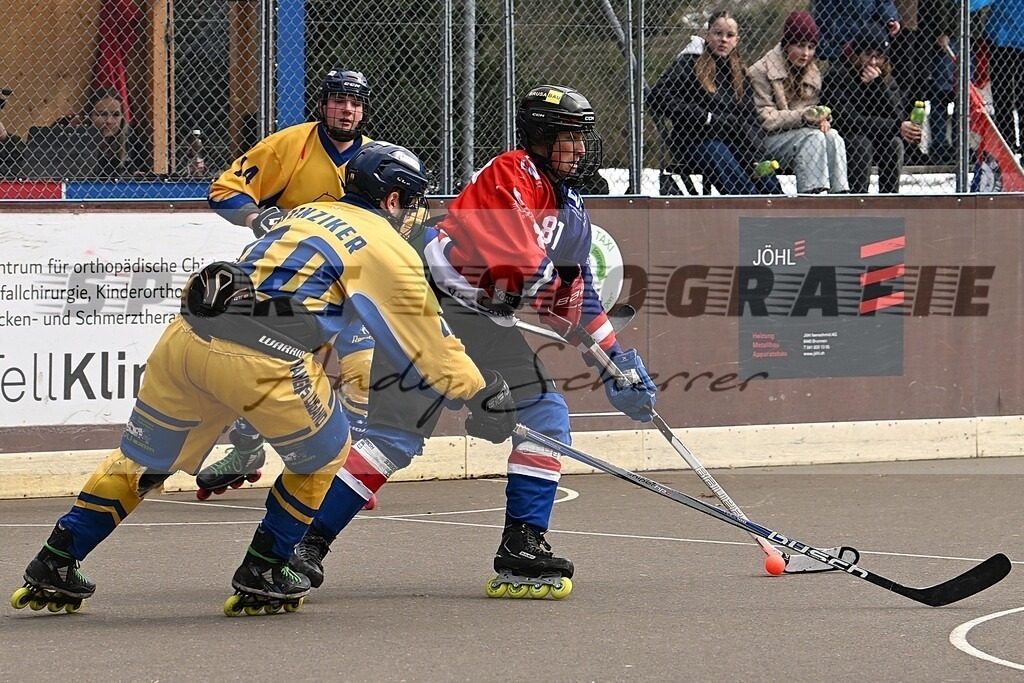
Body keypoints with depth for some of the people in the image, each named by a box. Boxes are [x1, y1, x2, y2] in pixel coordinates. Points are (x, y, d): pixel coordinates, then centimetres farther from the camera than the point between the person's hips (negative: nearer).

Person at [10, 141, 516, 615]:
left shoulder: (306, 213, 28)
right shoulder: (392, 252, 10)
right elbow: (430, 349, 13)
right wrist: (480, 394, 26)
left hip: (187, 337, 6)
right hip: (261, 358, -6)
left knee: (143, 458, 21)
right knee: (322, 458, 20)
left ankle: (52, 569, 20)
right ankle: (260, 579, 20)